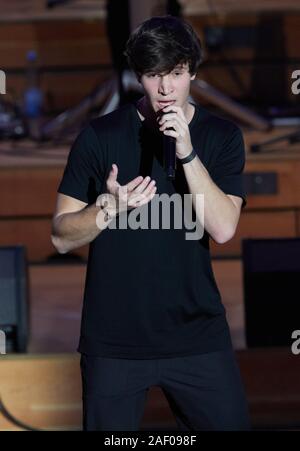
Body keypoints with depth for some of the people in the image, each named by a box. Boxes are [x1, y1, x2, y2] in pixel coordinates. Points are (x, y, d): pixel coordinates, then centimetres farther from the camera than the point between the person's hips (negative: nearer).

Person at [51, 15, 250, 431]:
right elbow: (62, 236, -2)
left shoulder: (222, 136, 0)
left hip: (197, 334, 1)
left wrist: (187, 151, -22)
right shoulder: (100, 135, -3)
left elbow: (223, 228, -13)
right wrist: (109, 207, -21)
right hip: (114, 339, 0)